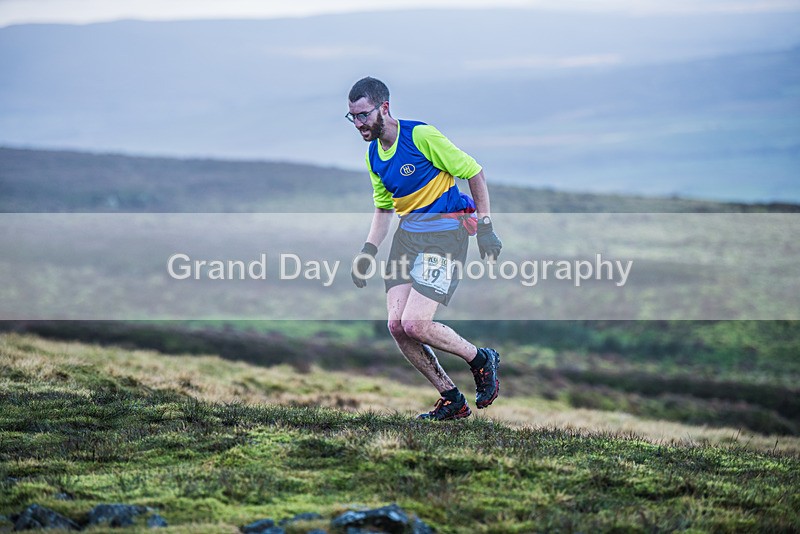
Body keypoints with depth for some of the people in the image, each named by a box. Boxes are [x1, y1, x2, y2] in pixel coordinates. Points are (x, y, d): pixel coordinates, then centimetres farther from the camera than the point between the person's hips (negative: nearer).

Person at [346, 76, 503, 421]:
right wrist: (368, 251, 12)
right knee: (397, 325, -5)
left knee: (415, 324, -17)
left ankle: (482, 361, 8)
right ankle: (452, 400, 9)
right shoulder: (374, 156, 10)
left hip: (445, 230, -8)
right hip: (407, 233, 8)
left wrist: (484, 227, -10)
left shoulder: (421, 136, -14)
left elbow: (474, 173, -9)